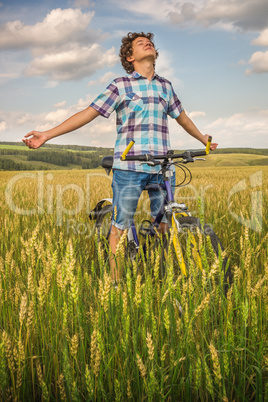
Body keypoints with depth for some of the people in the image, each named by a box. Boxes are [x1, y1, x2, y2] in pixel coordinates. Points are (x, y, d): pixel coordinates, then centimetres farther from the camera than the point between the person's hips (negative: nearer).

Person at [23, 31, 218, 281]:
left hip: (161, 167, 3)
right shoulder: (120, 86, 4)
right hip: (129, 166, -3)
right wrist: (47, 135, -6)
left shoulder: (165, 86, 15)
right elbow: (88, 113, 1)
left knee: (164, 223, 6)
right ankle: (116, 280, 11)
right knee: (120, 225, 0)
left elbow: (181, 117, 30)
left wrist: (203, 140, 42)